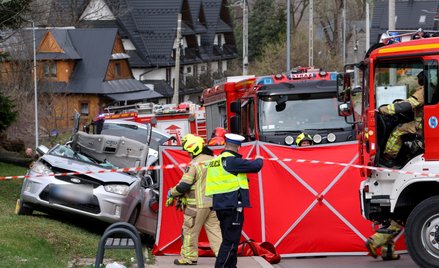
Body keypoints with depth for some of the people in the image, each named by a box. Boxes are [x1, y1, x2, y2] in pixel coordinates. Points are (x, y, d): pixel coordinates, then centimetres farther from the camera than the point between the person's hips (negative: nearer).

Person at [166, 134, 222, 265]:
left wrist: (171, 193, 2)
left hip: (197, 205, -6)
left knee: (190, 231, 6)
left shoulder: (194, 164, -15)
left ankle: (189, 257, 13)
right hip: (214, 203, 6)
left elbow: (183, 186, -16)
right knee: (215, 229, 9)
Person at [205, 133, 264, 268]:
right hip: (233, 206, -9)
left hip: (220, 206, 9)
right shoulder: (232, 161, -14)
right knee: (230, 241, -7)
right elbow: (255, 166, -11)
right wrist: (259, 160, 10)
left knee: (229, 240, 17)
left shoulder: (216, 161, 12)